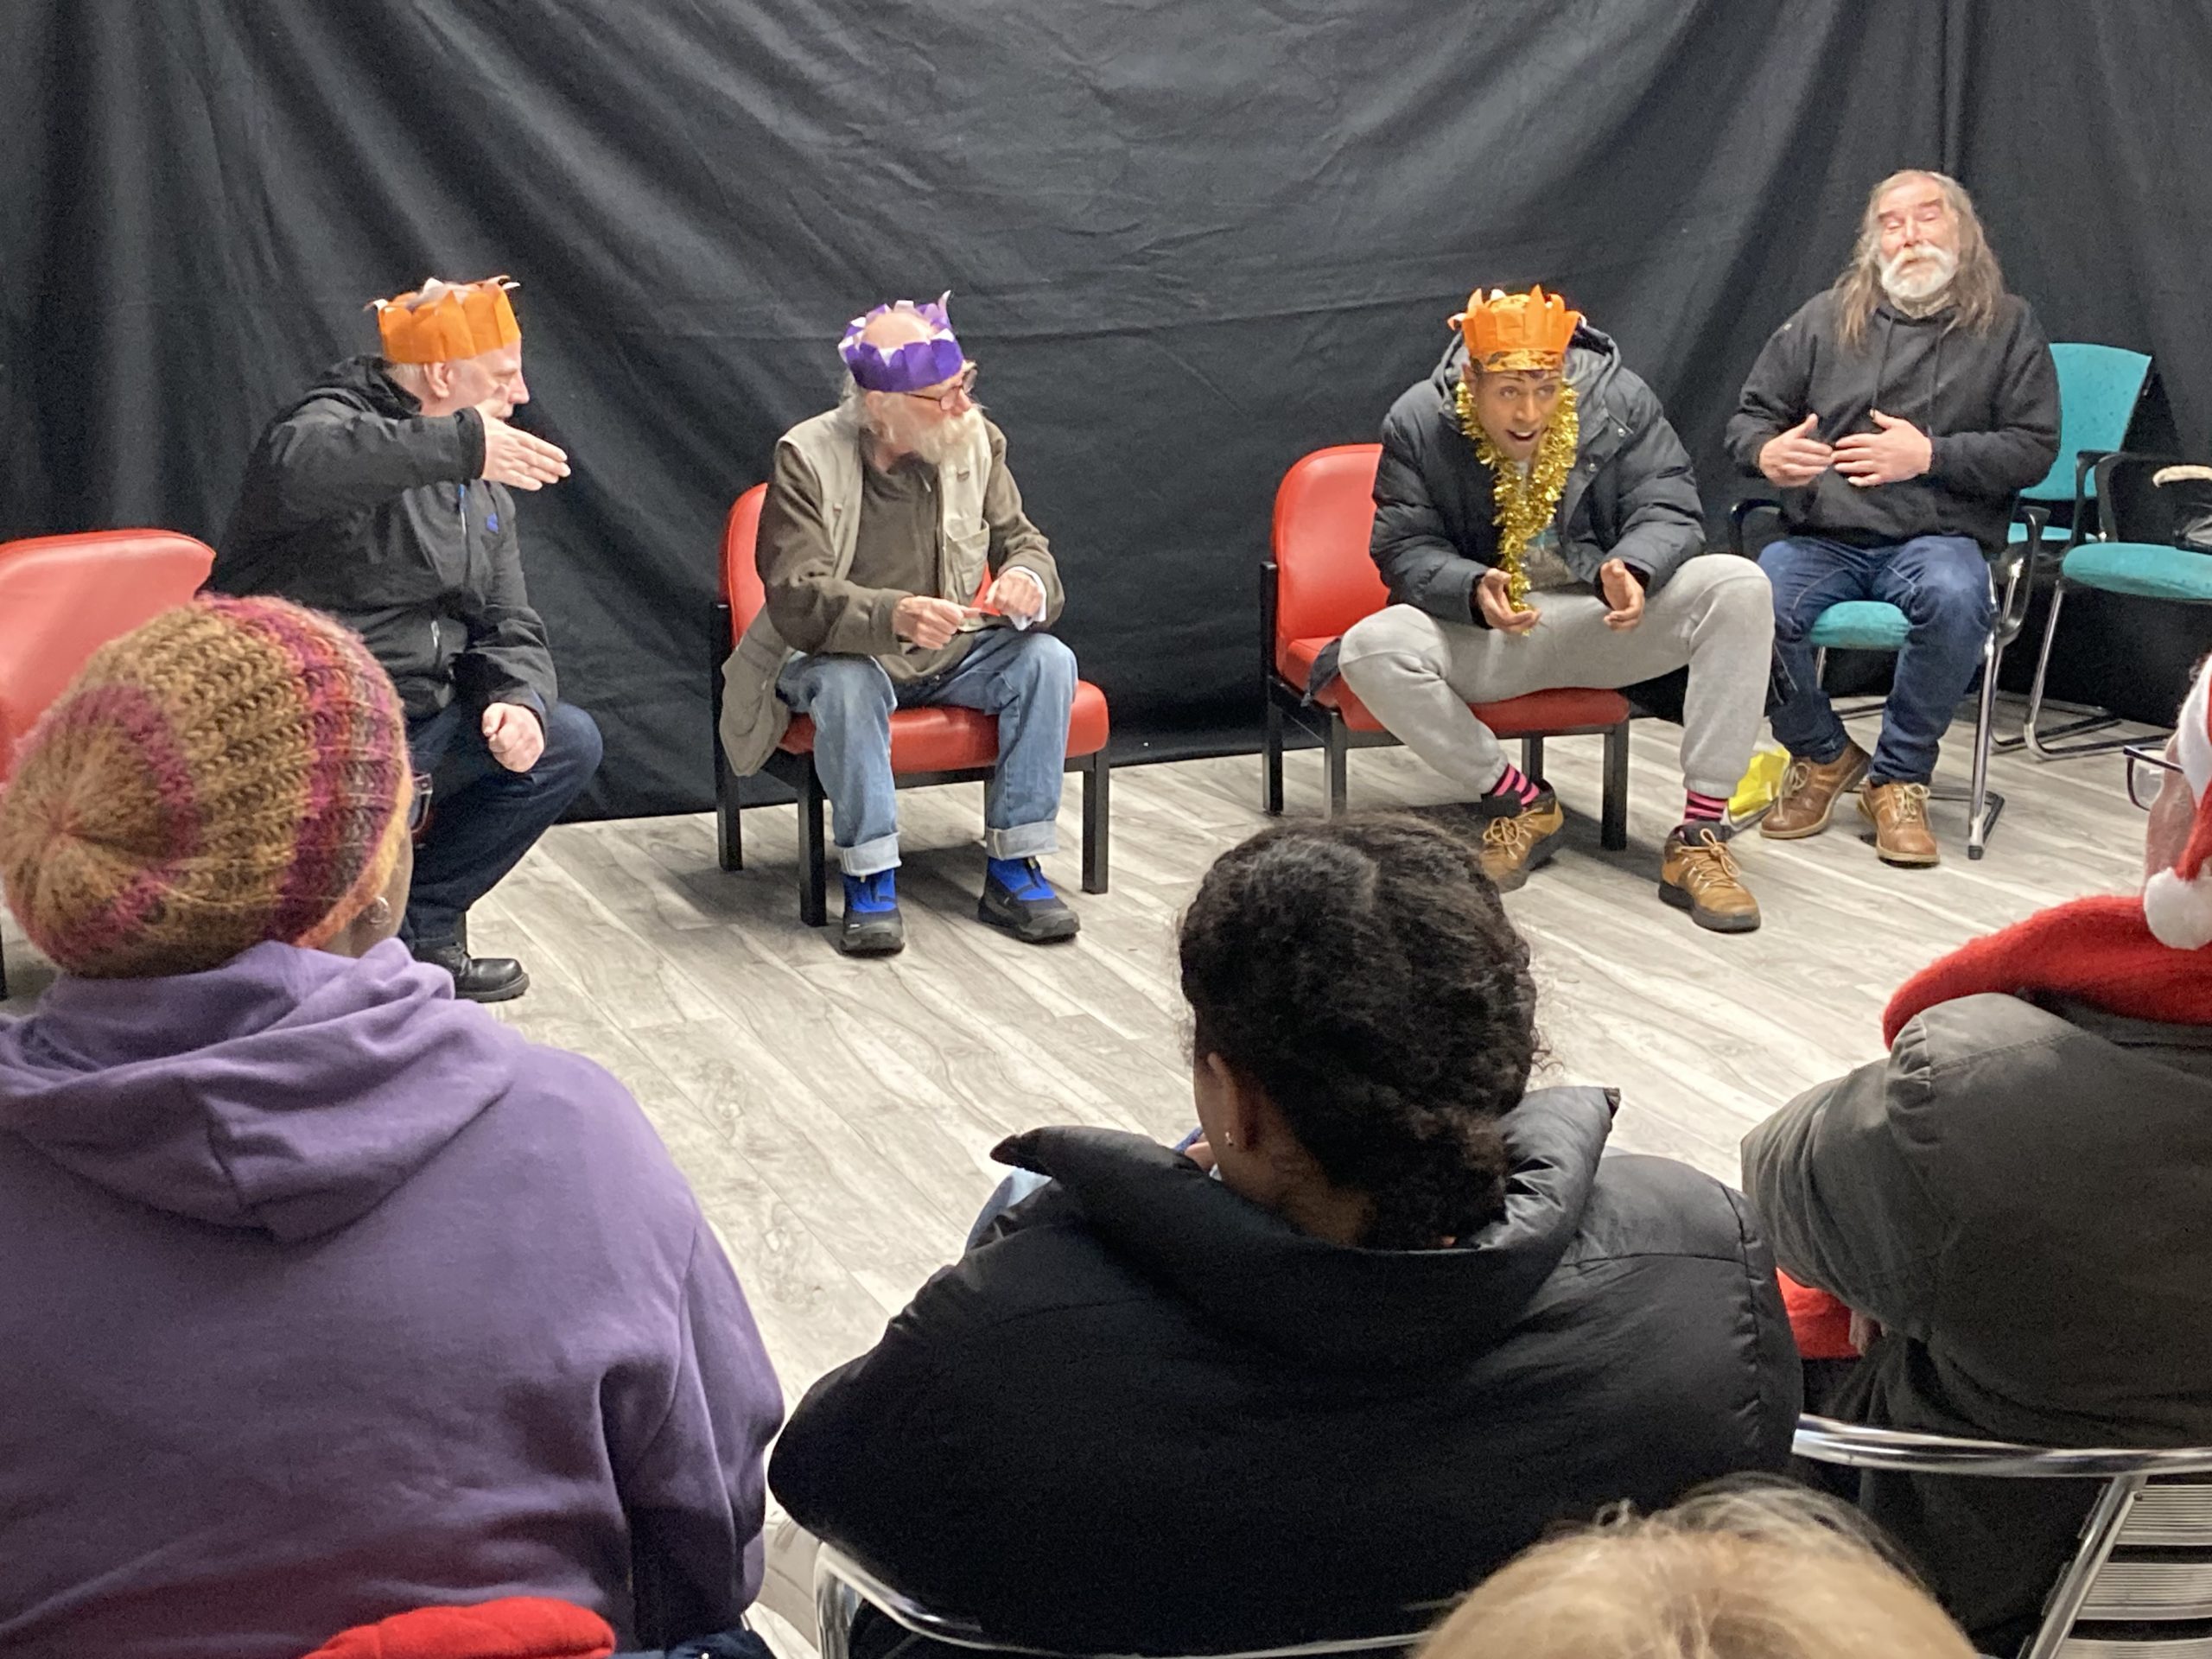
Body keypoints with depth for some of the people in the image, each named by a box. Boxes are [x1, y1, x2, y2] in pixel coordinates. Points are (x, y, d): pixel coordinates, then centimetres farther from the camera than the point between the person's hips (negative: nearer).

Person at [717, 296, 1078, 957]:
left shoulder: (975, 441, -5)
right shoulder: (808, 457, -17)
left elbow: (1022, 542, 3)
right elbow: (796, 599, -25)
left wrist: (1026, 580, -25)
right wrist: (892, 616, -45)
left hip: (951, 651, 4)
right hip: (842, 655, -4)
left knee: (1047, 661, -22)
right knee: (847, 685, -38)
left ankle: (1012, 869, -15)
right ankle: (870, 879, -25)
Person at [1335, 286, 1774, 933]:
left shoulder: (1620, 401, -6)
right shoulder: (1417, 424, -8)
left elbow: (1667, 512, -7)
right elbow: (1405, 550, -9)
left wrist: (1632, 571, -32)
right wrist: (1475, 591, -32)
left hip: (1609, 617, 1)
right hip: (1481, 634, 0)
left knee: (1740, 588, -26)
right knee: (1369, 650, -30)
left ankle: (1701, 832, -25)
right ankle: (1521, 804, -10)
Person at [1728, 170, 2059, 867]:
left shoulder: (2007, 325, 9)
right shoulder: (1825, 318, 14)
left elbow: (2034, 447, 3)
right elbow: (1748, 417, 15)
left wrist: (1930, 455, -11)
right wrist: (1766, 452, -10)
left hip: (1937, 537, -2)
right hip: (1821, 538, 2)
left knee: (1955, 599, -37)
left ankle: (1899, 776, -13)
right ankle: (1823, 754, 1)